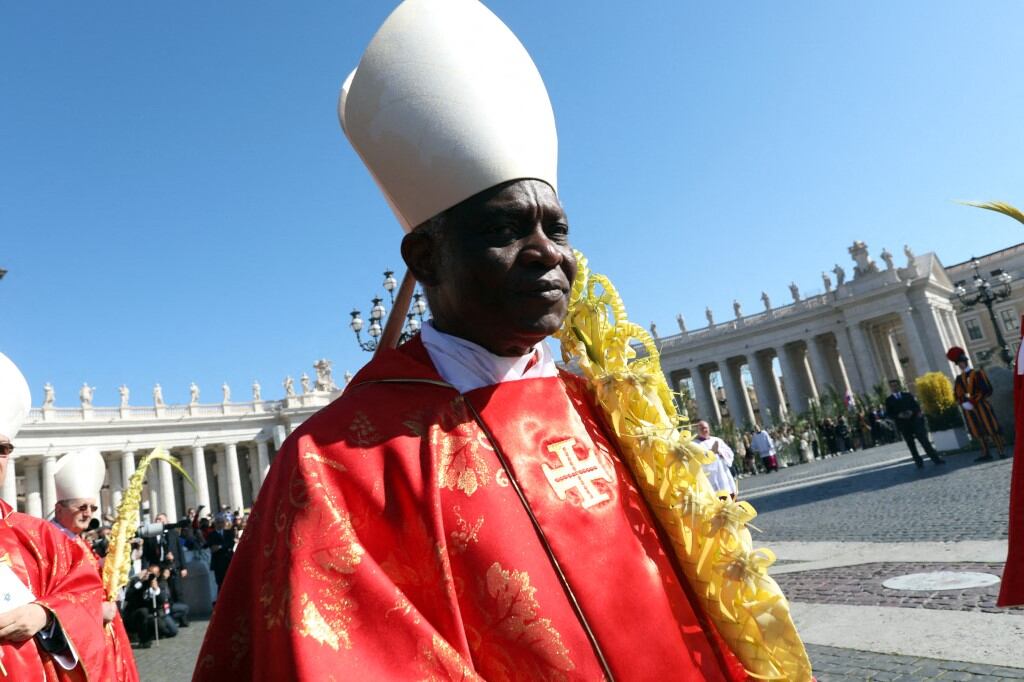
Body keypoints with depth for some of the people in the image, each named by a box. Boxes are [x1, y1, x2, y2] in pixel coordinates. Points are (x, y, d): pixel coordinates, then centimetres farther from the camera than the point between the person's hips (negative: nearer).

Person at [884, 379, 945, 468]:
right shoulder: (889, 400, 6)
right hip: (903, 425, 0)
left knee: (924, 441, -2)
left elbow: (916, 405, 6)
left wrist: (912, 412, -13)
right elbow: (888, 414, 2)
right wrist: (898, 415, -15)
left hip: (915, 421, 0)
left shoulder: (908, 394, 11)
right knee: (911, 444, 3)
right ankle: (919, 462, 8)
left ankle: (936, 458, 3)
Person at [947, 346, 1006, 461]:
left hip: (980, 406, -5)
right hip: (968, 410, 5)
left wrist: (973, 402, -19)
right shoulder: (959, 378, 10)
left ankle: (1001, 452, 5)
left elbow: (986, 390, -12)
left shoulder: (977, 374, -5)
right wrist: (964, 403, -15)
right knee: (977, 431, 8)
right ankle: (986, 454, 14)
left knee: (991, 429, -1)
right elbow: (957, 394, 4)